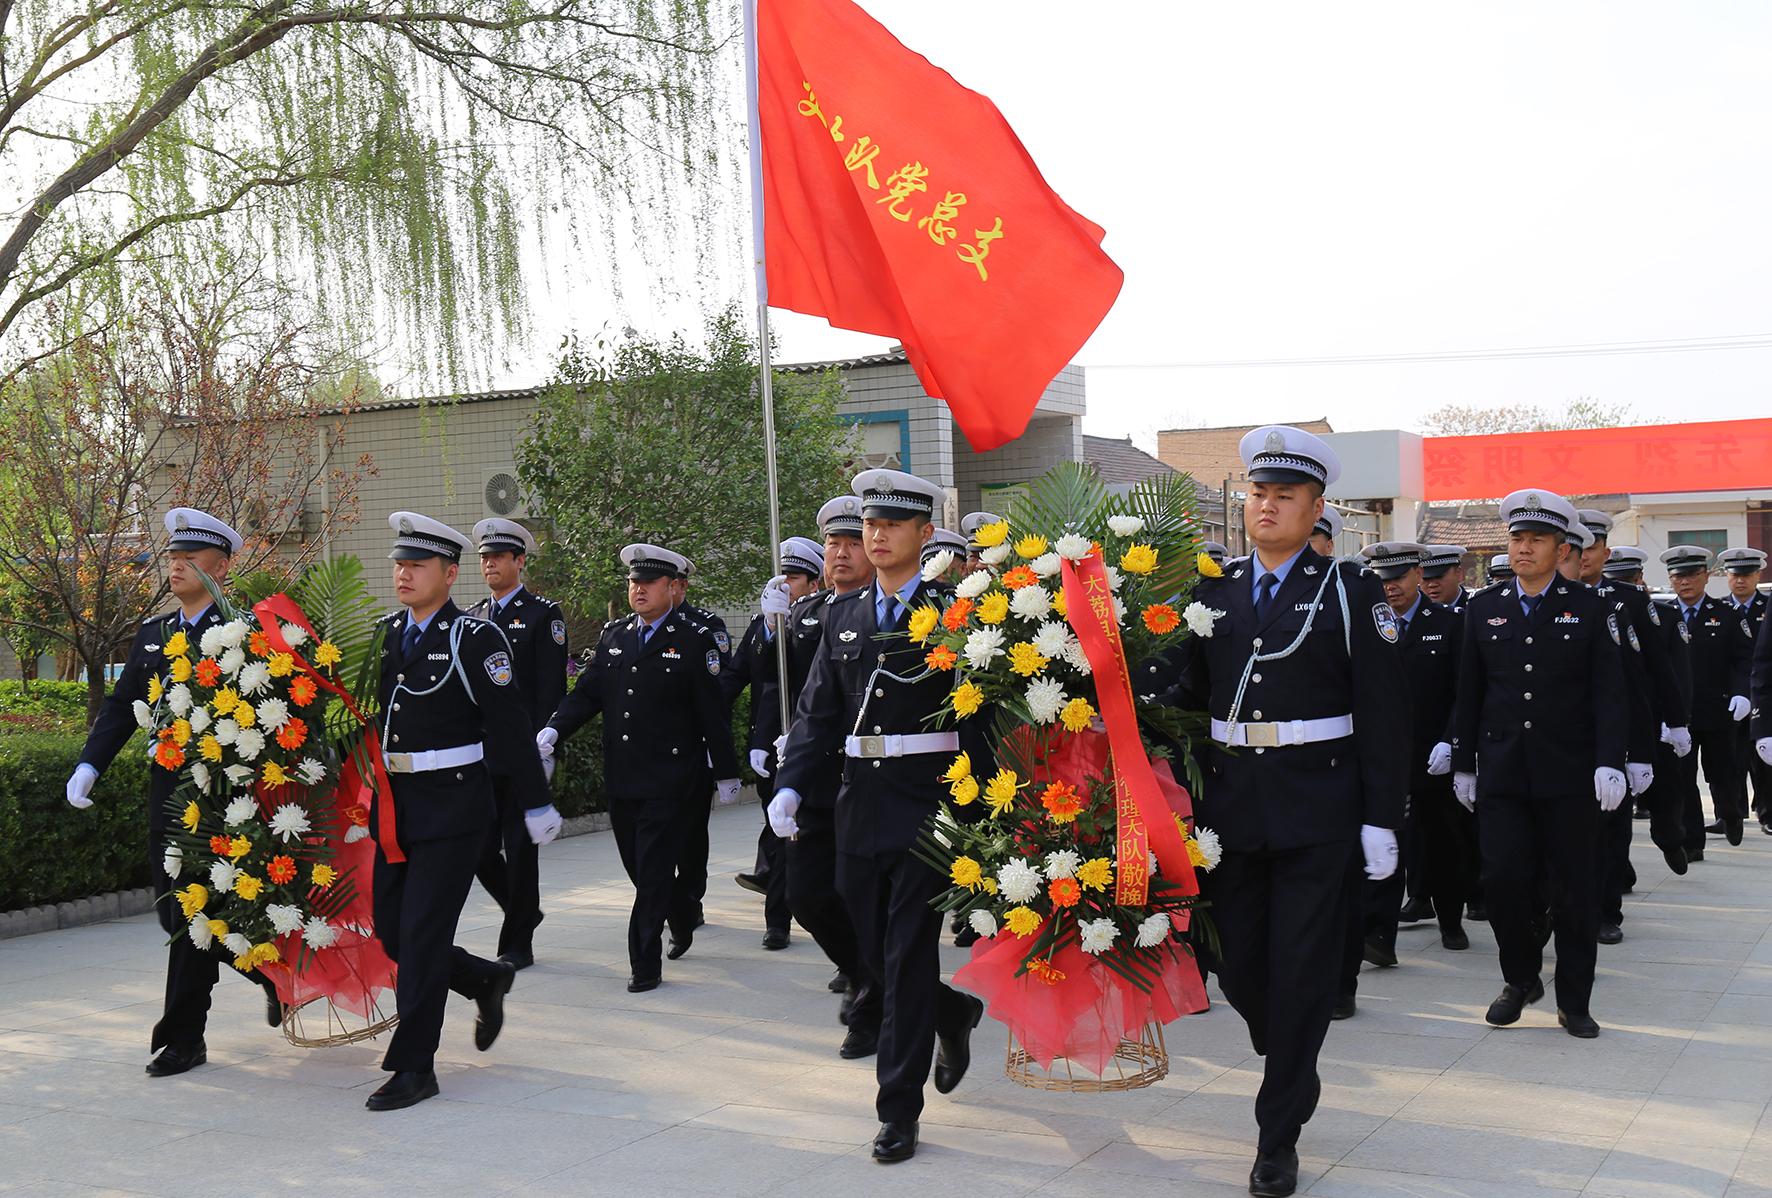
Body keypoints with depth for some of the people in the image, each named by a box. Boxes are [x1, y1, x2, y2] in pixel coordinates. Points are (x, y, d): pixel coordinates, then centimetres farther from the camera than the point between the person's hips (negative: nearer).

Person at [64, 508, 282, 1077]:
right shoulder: (152, 634, 13)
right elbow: (122, 706, 12)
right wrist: (89, 764, 0)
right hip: (168, 793, 7)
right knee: (175, 914, 12)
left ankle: (182, 1037, 8)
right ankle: (271, 971, 32)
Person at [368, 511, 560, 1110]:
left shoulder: (476, 639, -11)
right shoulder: (385, 633, 9)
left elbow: (510, 727, -10)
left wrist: (537, 803, -8)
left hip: (453, 808, -7)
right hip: (395, 807, 7)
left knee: (422, 933, -5)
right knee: (390, 931, 11)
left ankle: (414, 1067, 6)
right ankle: (486, 980, 34)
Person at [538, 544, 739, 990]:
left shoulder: (695, 640, -5)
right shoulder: (613, 635, 10)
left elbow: (712, 713, -3)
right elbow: (587, 693, 9)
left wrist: (726, 772, -1)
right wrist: (554, 729, -7)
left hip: (670, 780, -6)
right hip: (621, 777, 6)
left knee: (653, 871, -5)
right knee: (638, 866, 15)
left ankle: (645, 964, 3)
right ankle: (684, 916, 41)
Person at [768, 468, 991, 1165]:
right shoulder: (843, 615, 11)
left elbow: (979, 715, -7)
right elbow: (817, 711, 8)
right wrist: (790, 786, -5)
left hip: (929, 806, -5)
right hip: (860, 808, 6)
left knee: (908, 957, -3)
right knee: (875, 953, 14)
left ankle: (899, 1111, 9)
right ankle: (954, 1014, 43)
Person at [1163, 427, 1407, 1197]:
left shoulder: (1350, 592, -2)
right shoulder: (1214, 592, 8)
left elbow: (1382, 714, -5)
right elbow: (1187, 695, 8)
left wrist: (1382, 820, -8)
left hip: (1317, 814, -3)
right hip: (1230, 809, 4)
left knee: (1302, 974, 0)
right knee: (1238, 967, 10)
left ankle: (1280, 1132, 13)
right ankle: (1293, 1067, 39)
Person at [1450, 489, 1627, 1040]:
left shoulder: (1588, 608, 1)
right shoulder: (1483, 608, 7)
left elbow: (1608, 693, -3)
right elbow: (1469, 694, 11)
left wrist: (1609, 762, -13)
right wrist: (1463, 763, 9)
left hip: (1569, 774, -1)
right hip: (1501, 773, 2)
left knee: (1573, 888, 4)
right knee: (1503, 879, -4)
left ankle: (1574, 1002, 17)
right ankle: (1521, 978, 20)